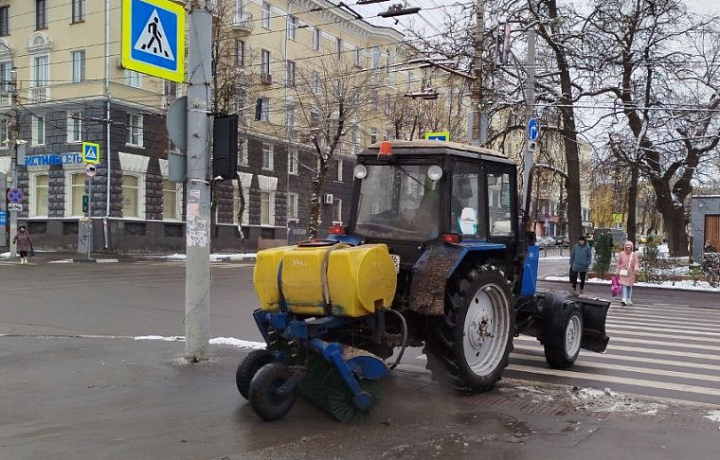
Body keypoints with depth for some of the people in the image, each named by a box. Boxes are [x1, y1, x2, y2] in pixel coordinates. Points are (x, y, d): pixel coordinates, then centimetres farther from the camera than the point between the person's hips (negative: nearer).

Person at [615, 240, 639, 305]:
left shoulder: (634, 254, 3)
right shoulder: (621, 254, 3)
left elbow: (636, 262, -3)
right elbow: (618, 263, 8)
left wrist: (636, 269, -22)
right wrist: (617, 271, 8)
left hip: (631, 273, 1)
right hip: (623, 272, -1)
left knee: (629, 286, 8)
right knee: (624, 285, -12)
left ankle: (629, 299, 18)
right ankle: (624, 299, -19)